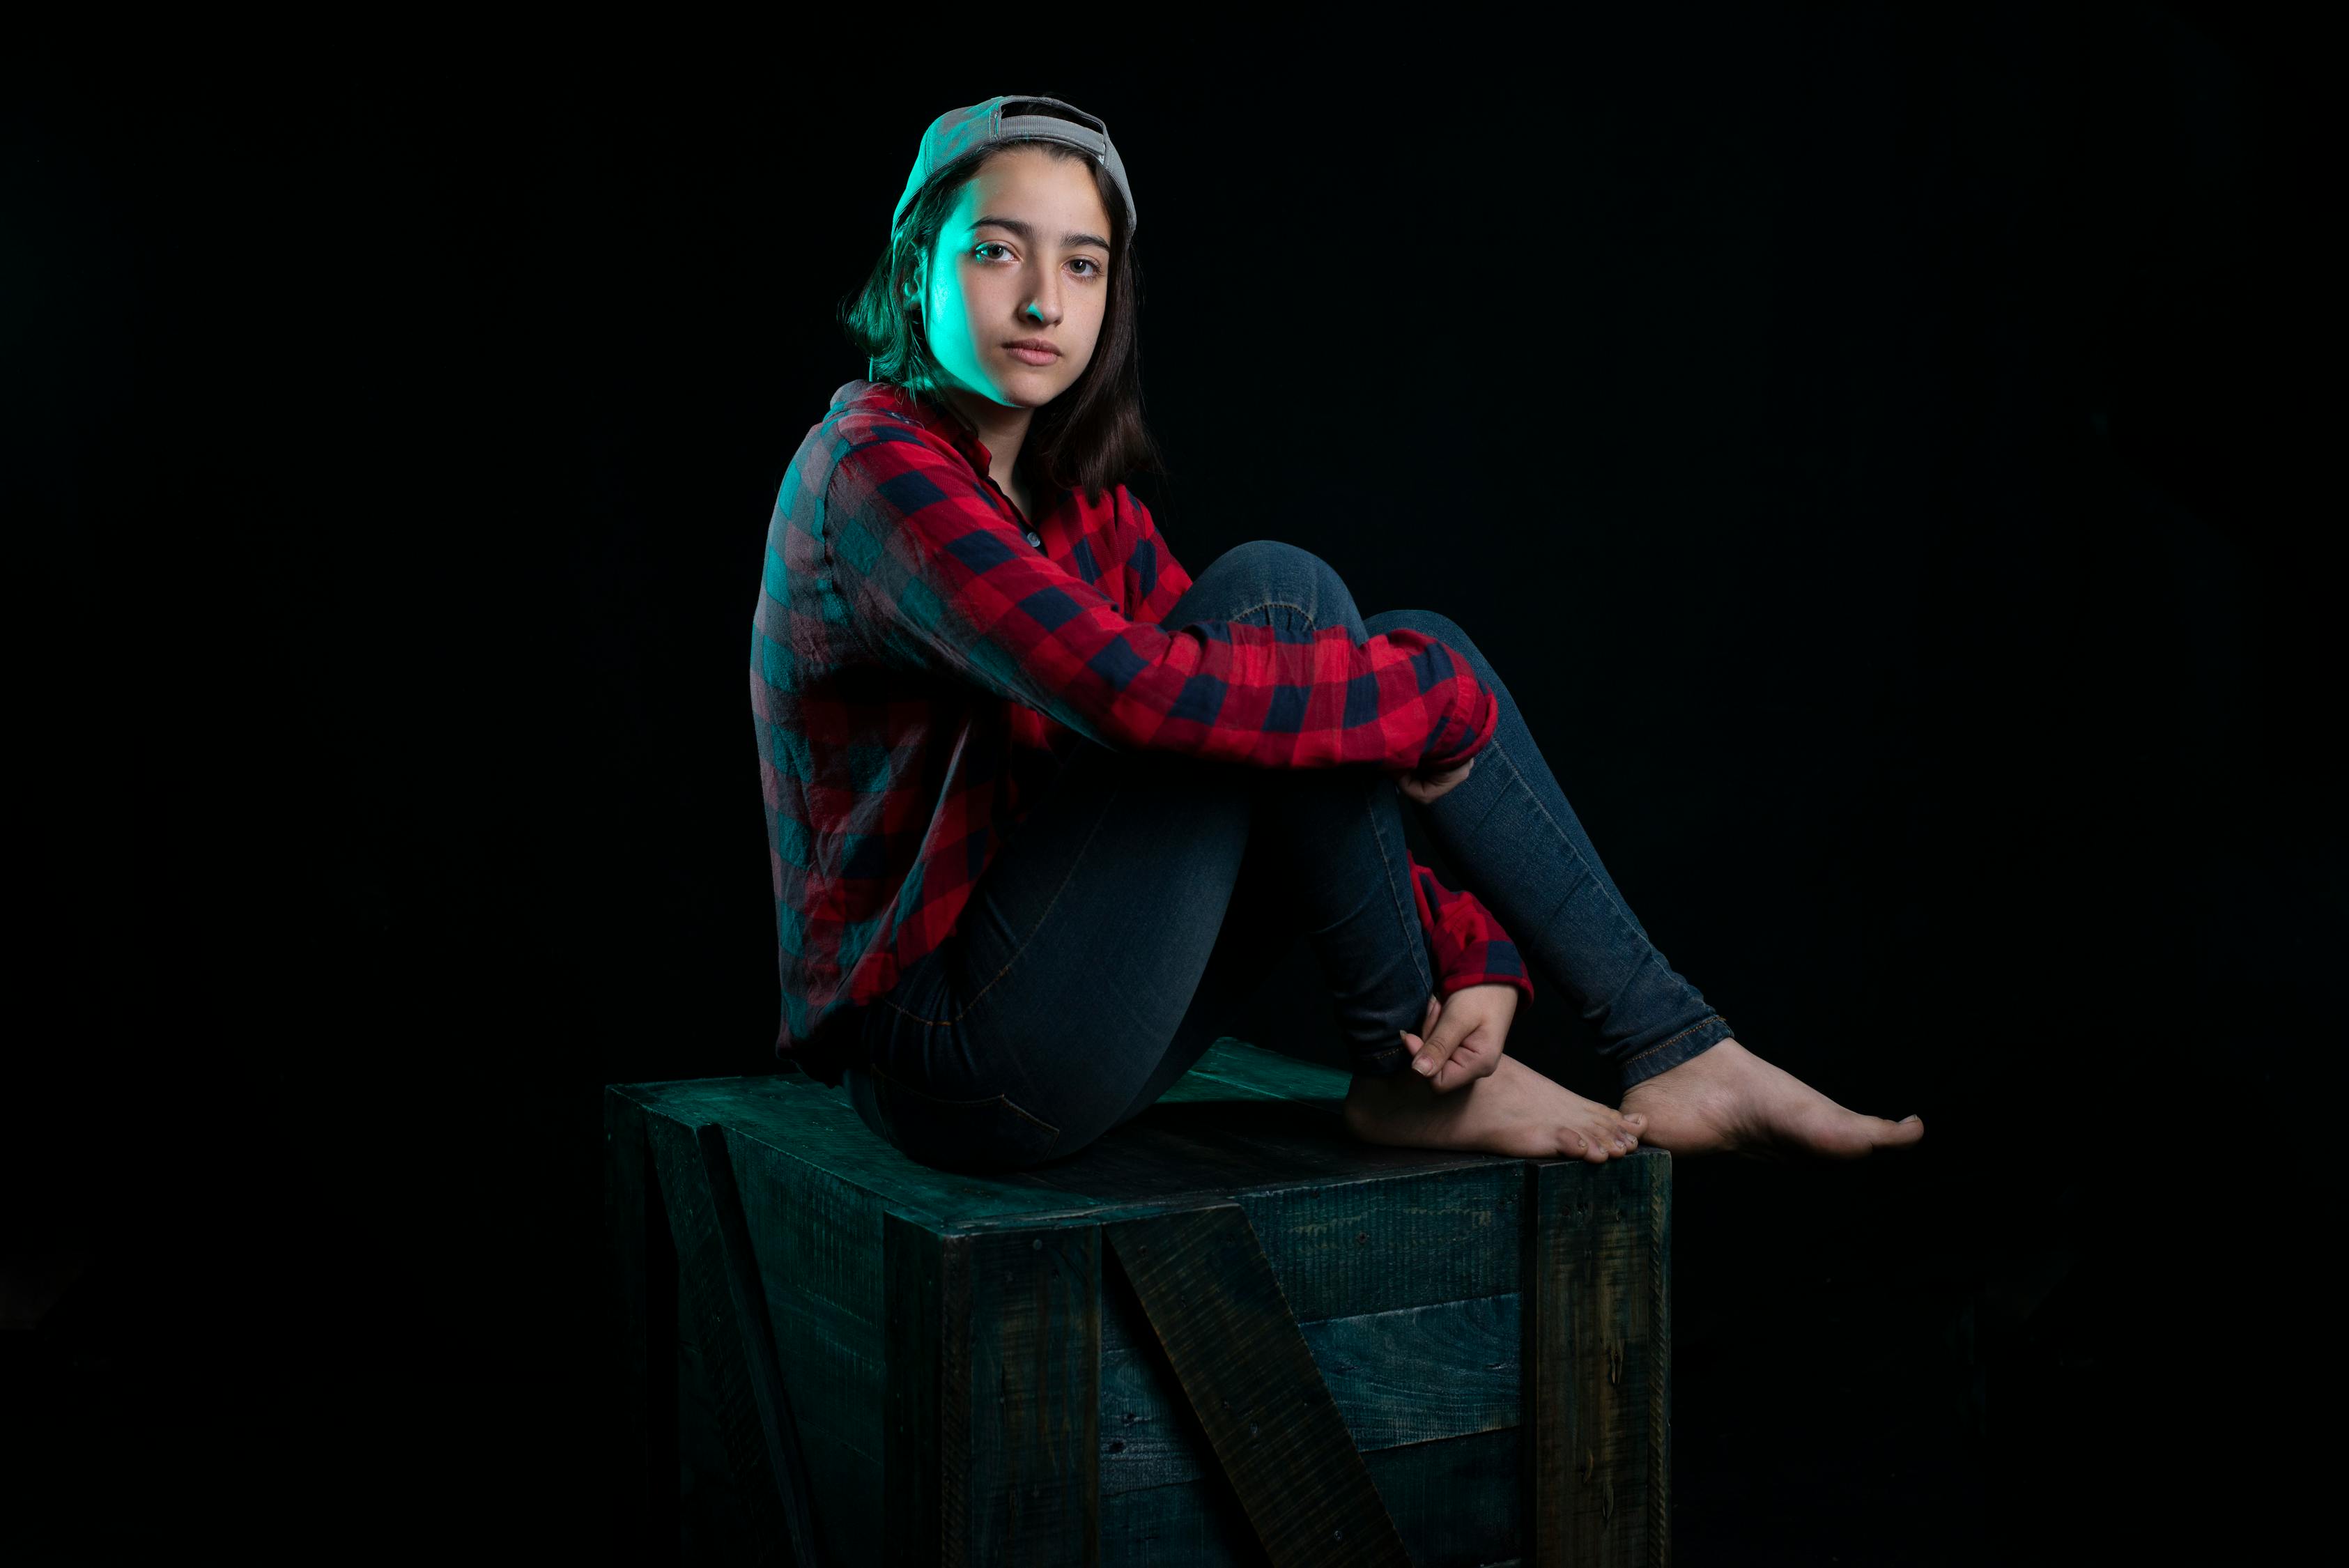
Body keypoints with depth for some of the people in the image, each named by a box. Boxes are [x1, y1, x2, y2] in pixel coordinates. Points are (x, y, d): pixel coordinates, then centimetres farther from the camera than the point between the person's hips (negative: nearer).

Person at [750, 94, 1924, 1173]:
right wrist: (1439, 700, -18)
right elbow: (1131, 685, -30)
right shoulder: (874, 470, -15)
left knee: (1410, 661, -1)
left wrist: (1470, 951, -6)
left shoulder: (1084, 507, 12)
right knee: (1274, 595, -18)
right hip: (956, 1056, -8)